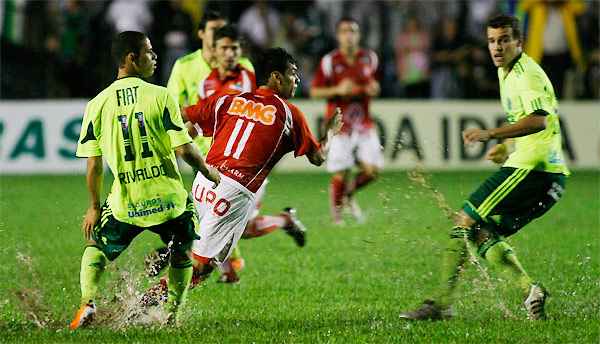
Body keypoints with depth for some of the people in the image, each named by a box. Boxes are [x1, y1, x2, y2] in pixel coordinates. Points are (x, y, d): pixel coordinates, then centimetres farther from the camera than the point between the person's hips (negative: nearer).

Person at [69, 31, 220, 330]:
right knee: (182, 249, 27)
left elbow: (93, 165, 1)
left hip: (125, 204, 1)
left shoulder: (98, 104, 0)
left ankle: (87, 303, 3)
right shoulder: (160, 96, -7)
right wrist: (209, 173, 8)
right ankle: (173, 312, 24)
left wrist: (94, 207, 12)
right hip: (168, 200, -1)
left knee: (96, 245, 24)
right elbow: (183, 150, -10)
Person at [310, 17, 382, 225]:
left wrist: (373, 89, 0)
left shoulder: (370, 58, 6)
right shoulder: (329, 61, -5)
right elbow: (314, 92, -2)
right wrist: (338, 90, -17)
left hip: (364, 124, 4)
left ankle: (349, 194, 23)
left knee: (372, 170, -7)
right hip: (339, 124, -4)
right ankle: (336, 214, 16)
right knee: (340, 174, -5)